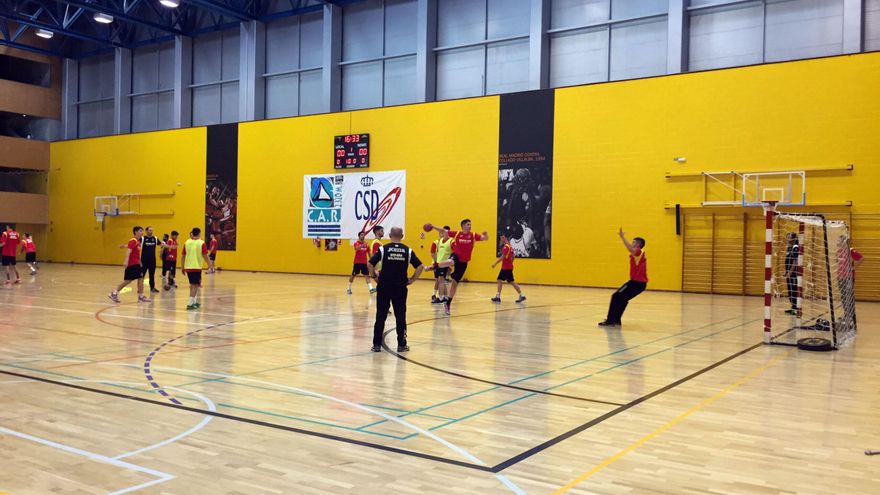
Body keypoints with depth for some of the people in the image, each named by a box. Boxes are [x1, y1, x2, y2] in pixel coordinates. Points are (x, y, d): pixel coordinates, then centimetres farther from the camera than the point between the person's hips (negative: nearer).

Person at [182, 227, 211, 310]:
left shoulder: (187, 242, 5)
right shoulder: (201, 243, -7)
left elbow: (183, 256, 7)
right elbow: (205, 256, -10)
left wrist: (183, 267, 15)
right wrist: (209, 264, 4)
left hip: (188, 267, 5)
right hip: (196, 267, -5)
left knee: (193, 285, 17)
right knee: (195, 285, 0)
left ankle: (195, 302, 25)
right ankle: (190, 303, -7)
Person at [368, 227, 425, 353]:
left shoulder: (383, 249, -3)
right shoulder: (408, 250, 1)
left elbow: (369, 264, -10)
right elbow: (420, 266, -3)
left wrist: (375, 276, 4)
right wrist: (412, 279, 5)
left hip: (384, 287, -1)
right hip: (400, 288, 1)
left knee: (380, 316, 6)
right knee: (400, 317, 8)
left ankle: (377, 345, 9)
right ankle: (401, 345, 12)